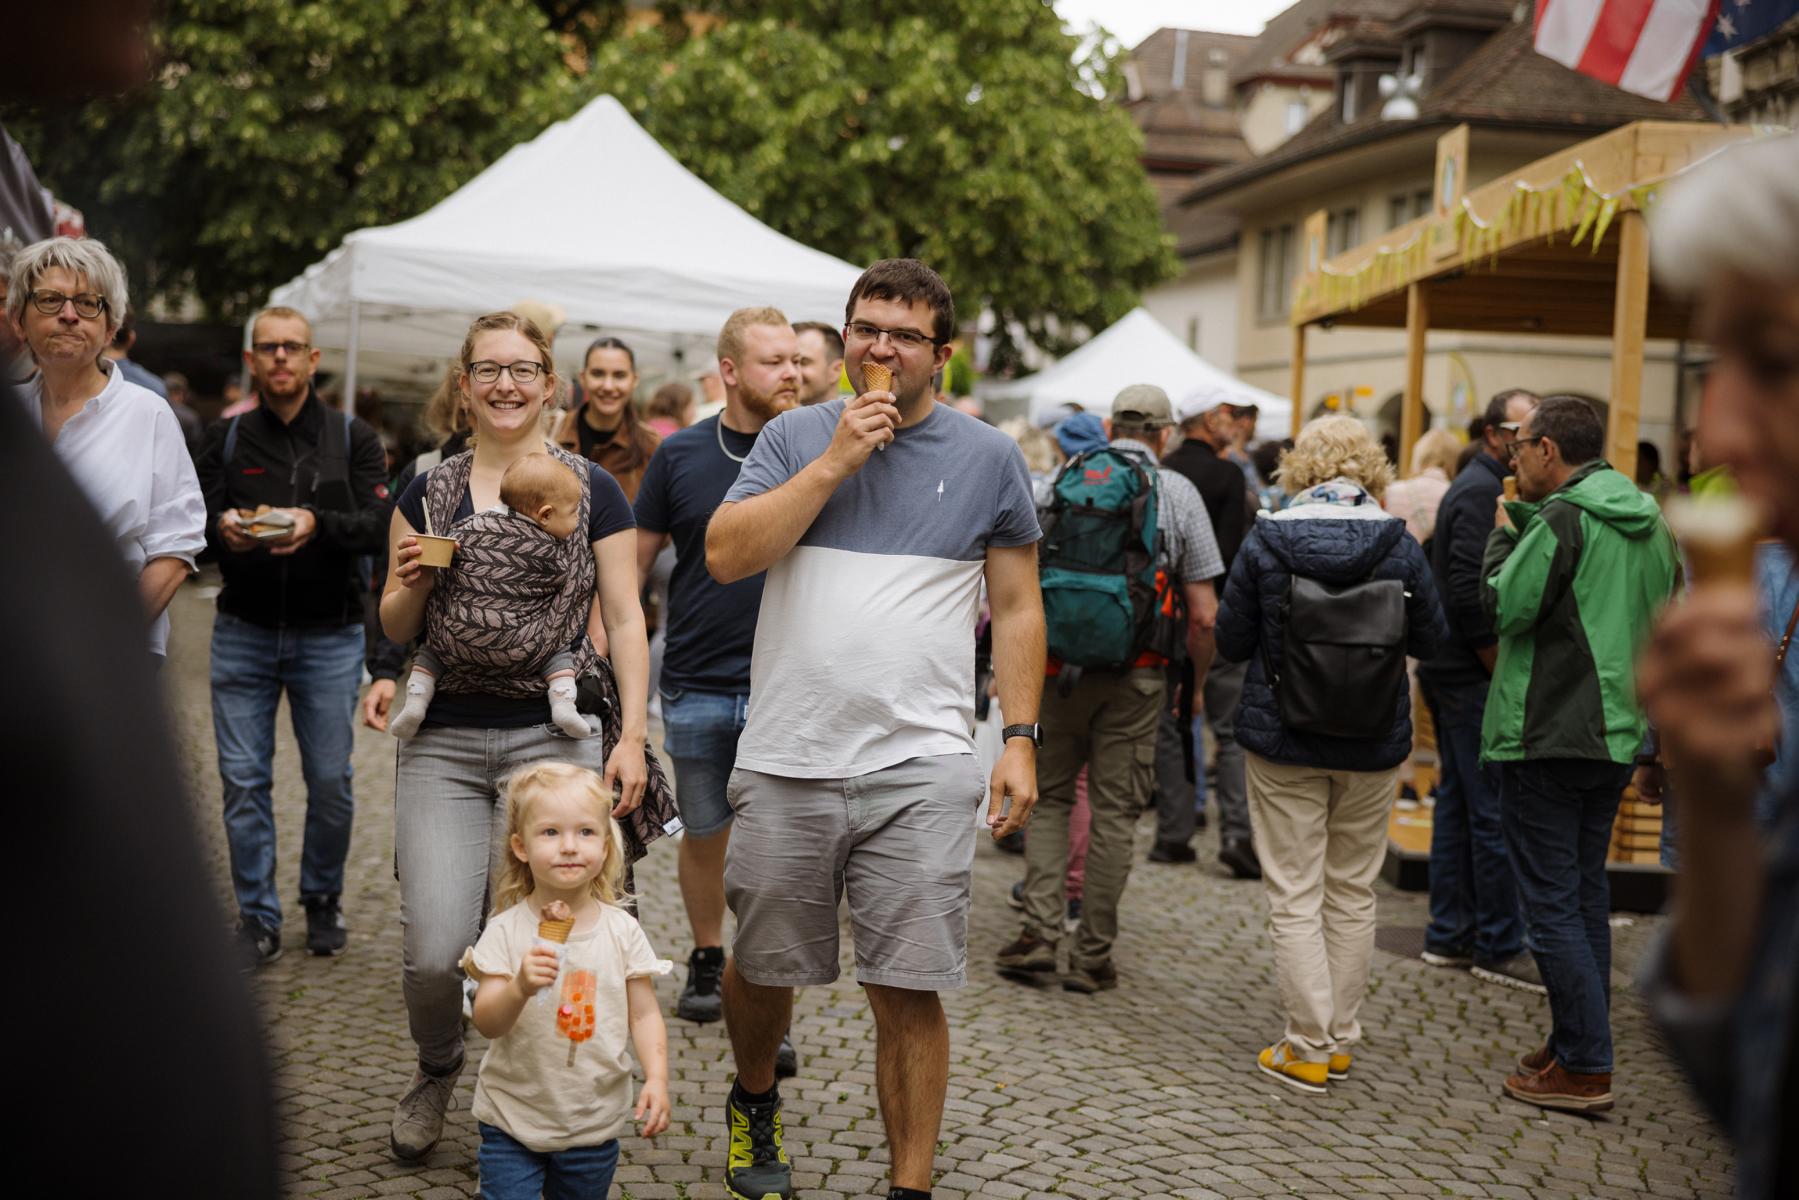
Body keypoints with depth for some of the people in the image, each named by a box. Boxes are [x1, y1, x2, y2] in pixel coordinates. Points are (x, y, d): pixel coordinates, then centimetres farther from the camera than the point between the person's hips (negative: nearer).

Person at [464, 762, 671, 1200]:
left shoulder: (622, 930, -6)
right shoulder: (506, 931, -11)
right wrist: (520, 988, -34)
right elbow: (487, 1023, -15)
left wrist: (657, 1079, -13)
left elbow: (643, 1014, 0)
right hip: (513, 1118, -2)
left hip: (594, 1124, 2)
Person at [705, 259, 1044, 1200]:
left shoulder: (987, 458, 5)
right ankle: (754, 1103, 44)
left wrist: (1020, 739, 0)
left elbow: (1017, 608, 8)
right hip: (784, 764, 2)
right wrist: (835, 463, -11)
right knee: (762, 967, 15)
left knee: (908, 992, -2)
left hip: (918, 769, -1)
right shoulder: (794, 437, 6)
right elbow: (726, 556, -6)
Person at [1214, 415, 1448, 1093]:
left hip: (1282, 742, -2)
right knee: (1353, 894, 14)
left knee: (1294, 897, 4)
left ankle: (1308, 1049, 5)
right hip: (1374, 745, 2)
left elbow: (1231, 642, -3)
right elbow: (1431, 639, 4)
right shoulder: (1398, 546, -6)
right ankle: (1341, 1038, 21)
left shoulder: (1266, 541, -9)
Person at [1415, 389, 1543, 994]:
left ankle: (1449, 935, 20)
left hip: (1450, 672, 11)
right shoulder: (1481, 492, -14)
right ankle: (1500, 946, 1)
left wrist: (1501, 669, 15)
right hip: (1472, 677, -11)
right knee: (1496, 811, -5)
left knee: (1459, 802, 13)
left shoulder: (1482, 486, 18)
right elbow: (1469, 593, -22)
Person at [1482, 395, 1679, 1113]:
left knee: (1551, 903, -3)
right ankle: (1578, 1045, 24)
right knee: (1586, 893, 17)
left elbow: (1505, 606, -16)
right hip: (1616, 735, 9)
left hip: (1546, 737, -9)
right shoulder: (1649, 522, 12)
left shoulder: (1562, 517, -15)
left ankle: (1585, 1069, -1)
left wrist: (1503, 535, -1)